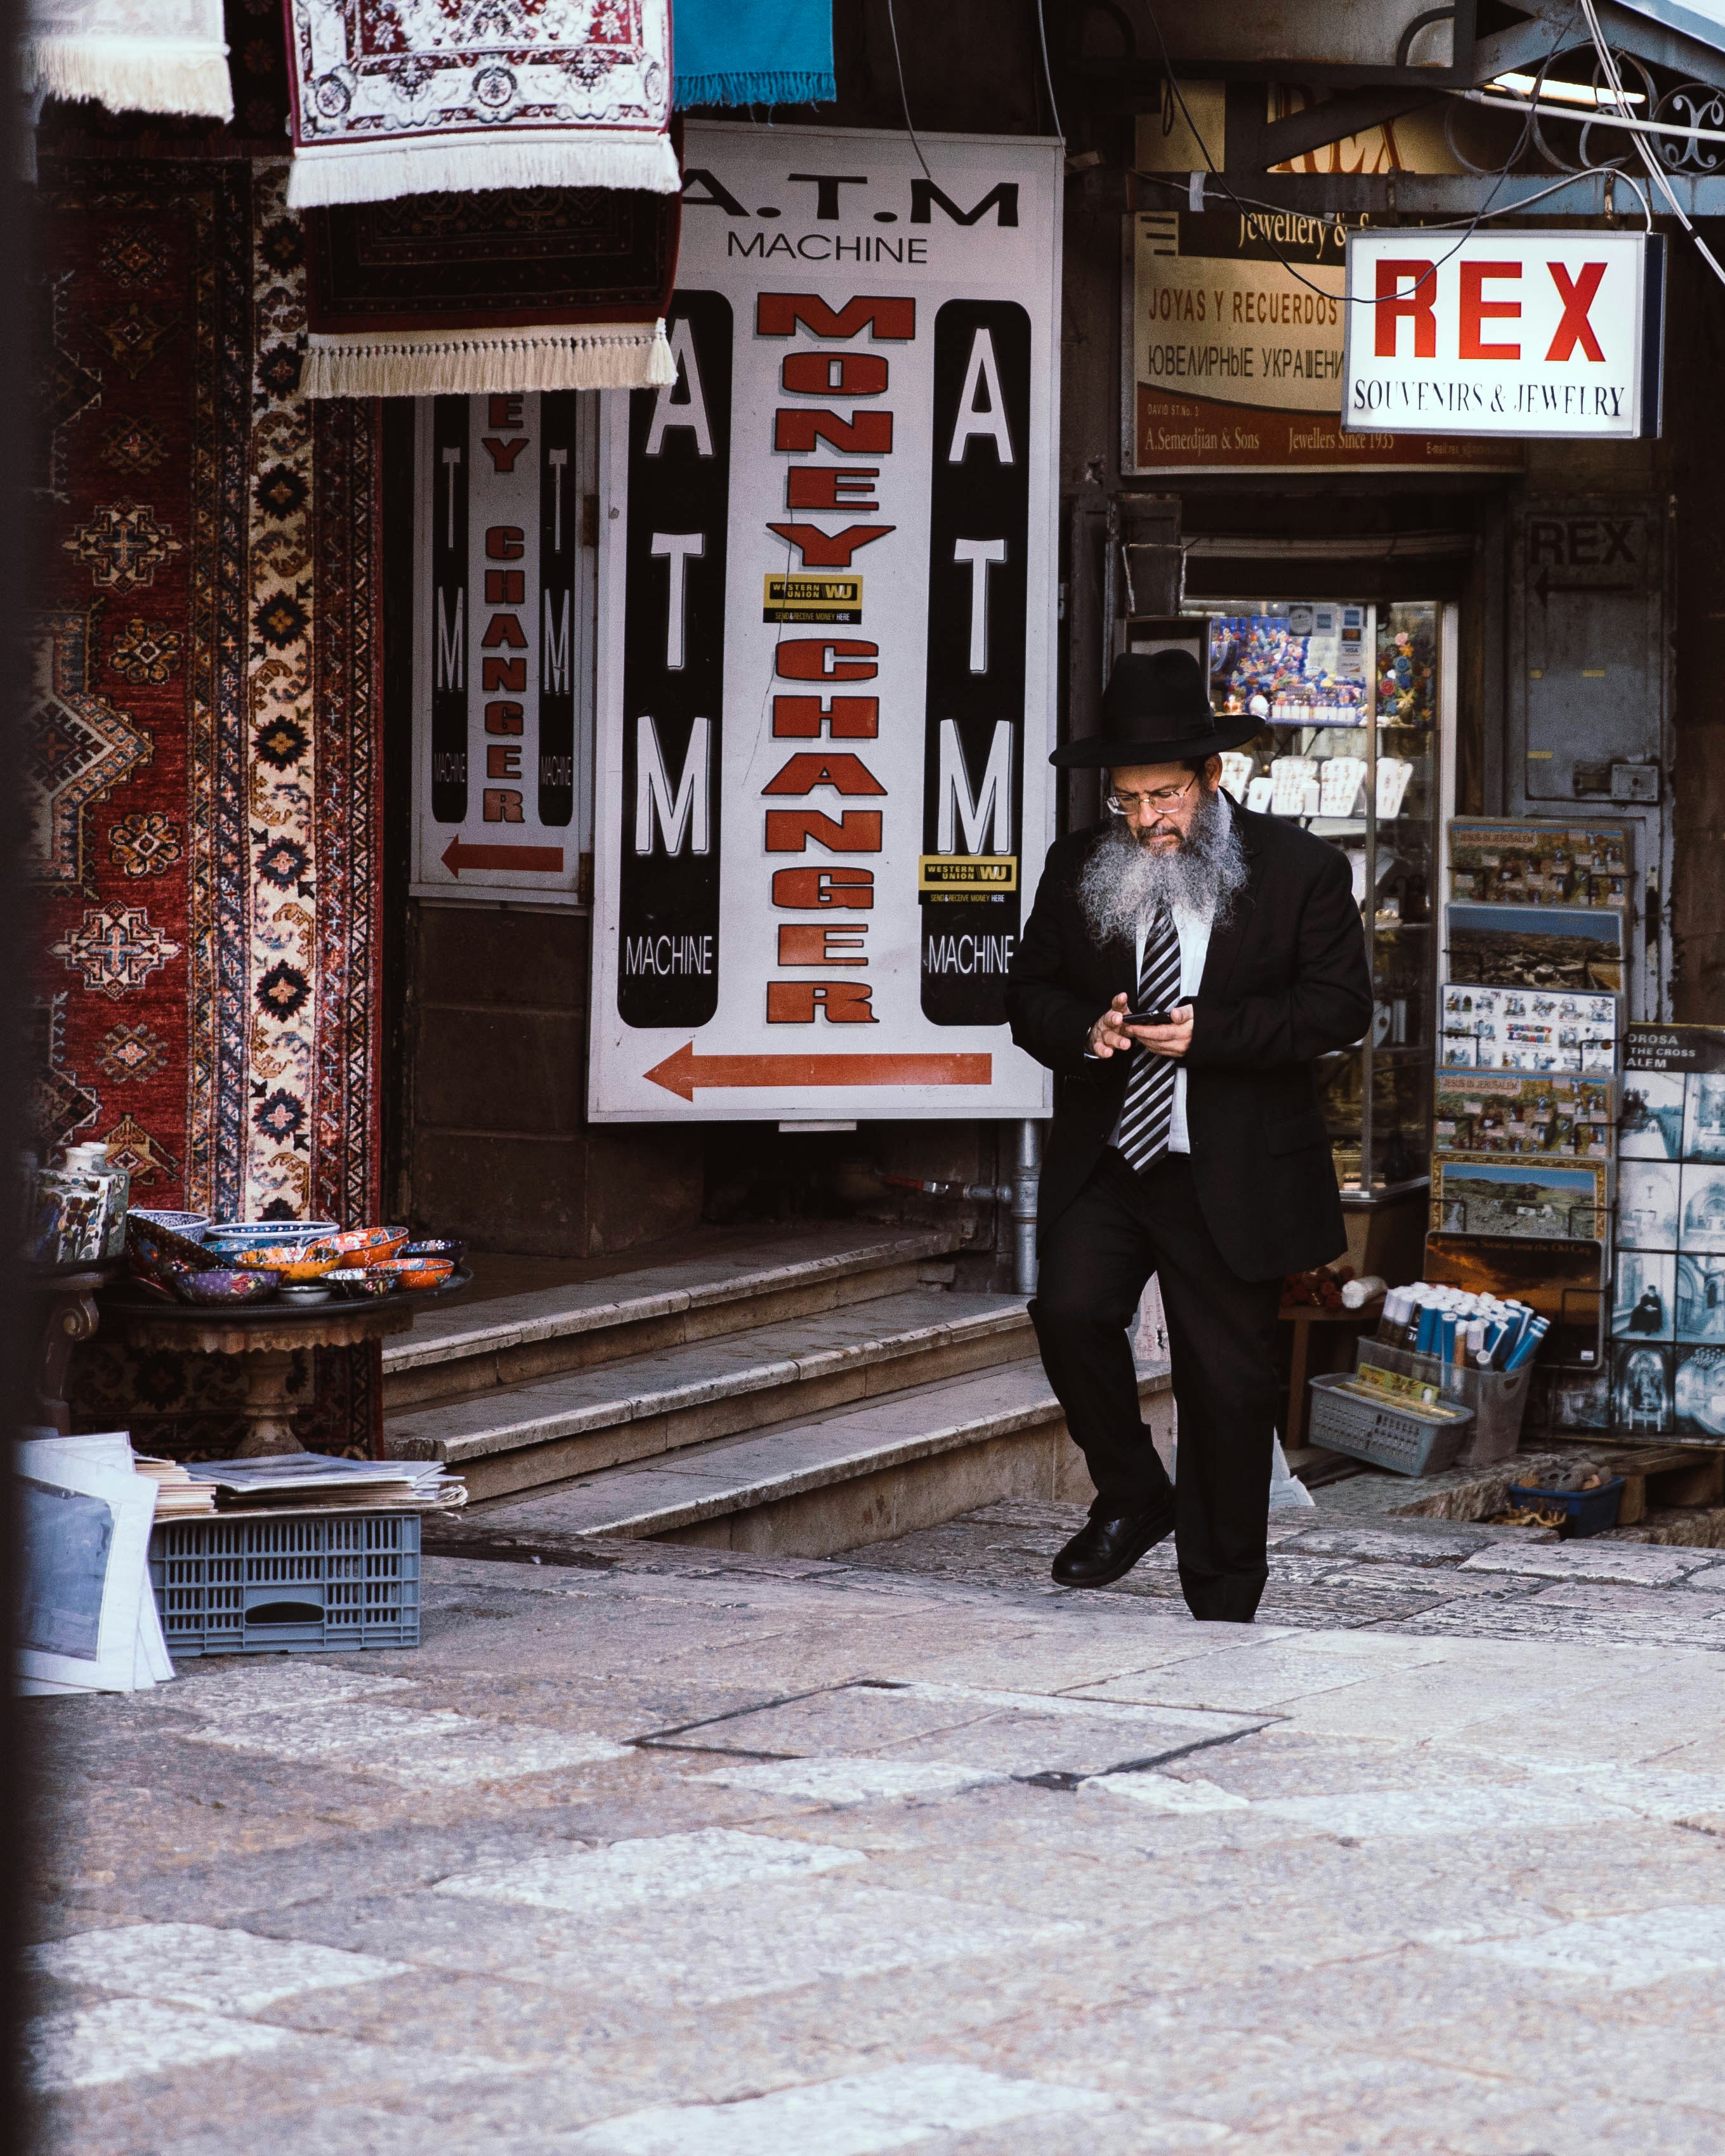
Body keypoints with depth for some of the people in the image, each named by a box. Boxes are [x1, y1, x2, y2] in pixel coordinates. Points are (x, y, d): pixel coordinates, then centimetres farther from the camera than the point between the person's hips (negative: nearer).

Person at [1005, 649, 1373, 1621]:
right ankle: (1133, 1498, 7)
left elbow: (1341, 1003, -7)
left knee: (1228, 1383, 2)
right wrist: (1085, 1030, -12)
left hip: (1233, 1176, -2)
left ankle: (1223, 1604, 17)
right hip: (1103, 1165, 3)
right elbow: (1030, 992, 11)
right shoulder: (1078, 867, 7)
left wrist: (1209, 1033, -17)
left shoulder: (1301, 867, -3)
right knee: (1070, 1311, -20)